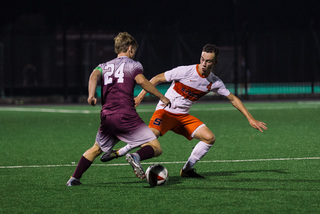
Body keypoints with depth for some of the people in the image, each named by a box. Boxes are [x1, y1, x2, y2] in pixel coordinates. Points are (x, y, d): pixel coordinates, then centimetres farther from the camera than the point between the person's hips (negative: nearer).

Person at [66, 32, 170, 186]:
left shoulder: (105, 66, 21)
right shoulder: (133, 64, 8)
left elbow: (94, 75, 0)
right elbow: (141, 80, -11)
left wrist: (91, 95, -14)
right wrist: (161, 97, -8)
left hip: (106, 116, 5)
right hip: (126, 115, -5)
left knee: (97, 149, 28)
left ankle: (74, 178, 22)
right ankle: (136, 157, -33)